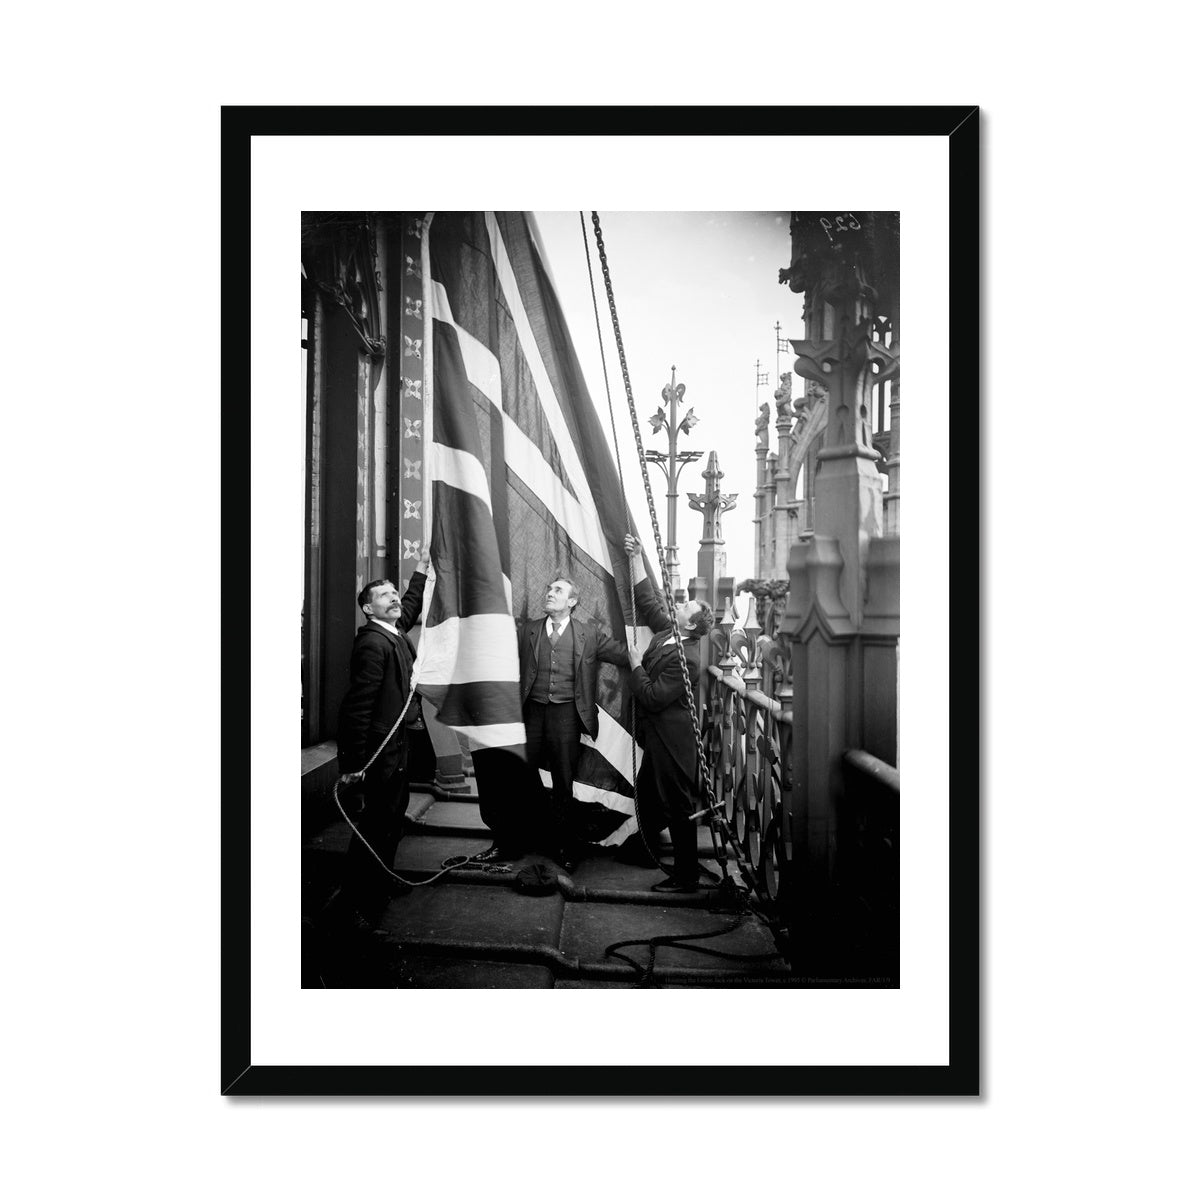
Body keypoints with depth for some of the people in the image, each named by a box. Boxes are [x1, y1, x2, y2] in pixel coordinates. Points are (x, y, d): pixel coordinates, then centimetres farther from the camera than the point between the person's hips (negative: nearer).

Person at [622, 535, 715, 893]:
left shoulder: (685, 658, -25)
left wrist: (636, 664, -13)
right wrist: (636, 558, 5)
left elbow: (653, 697, -25)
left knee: (678, 806, 2)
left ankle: (687, 876, 15)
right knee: (648, 794, 23)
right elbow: (647, 601, 10)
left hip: (671, 742, -10)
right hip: (656, 737, 10)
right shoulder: (666, 631, 1)